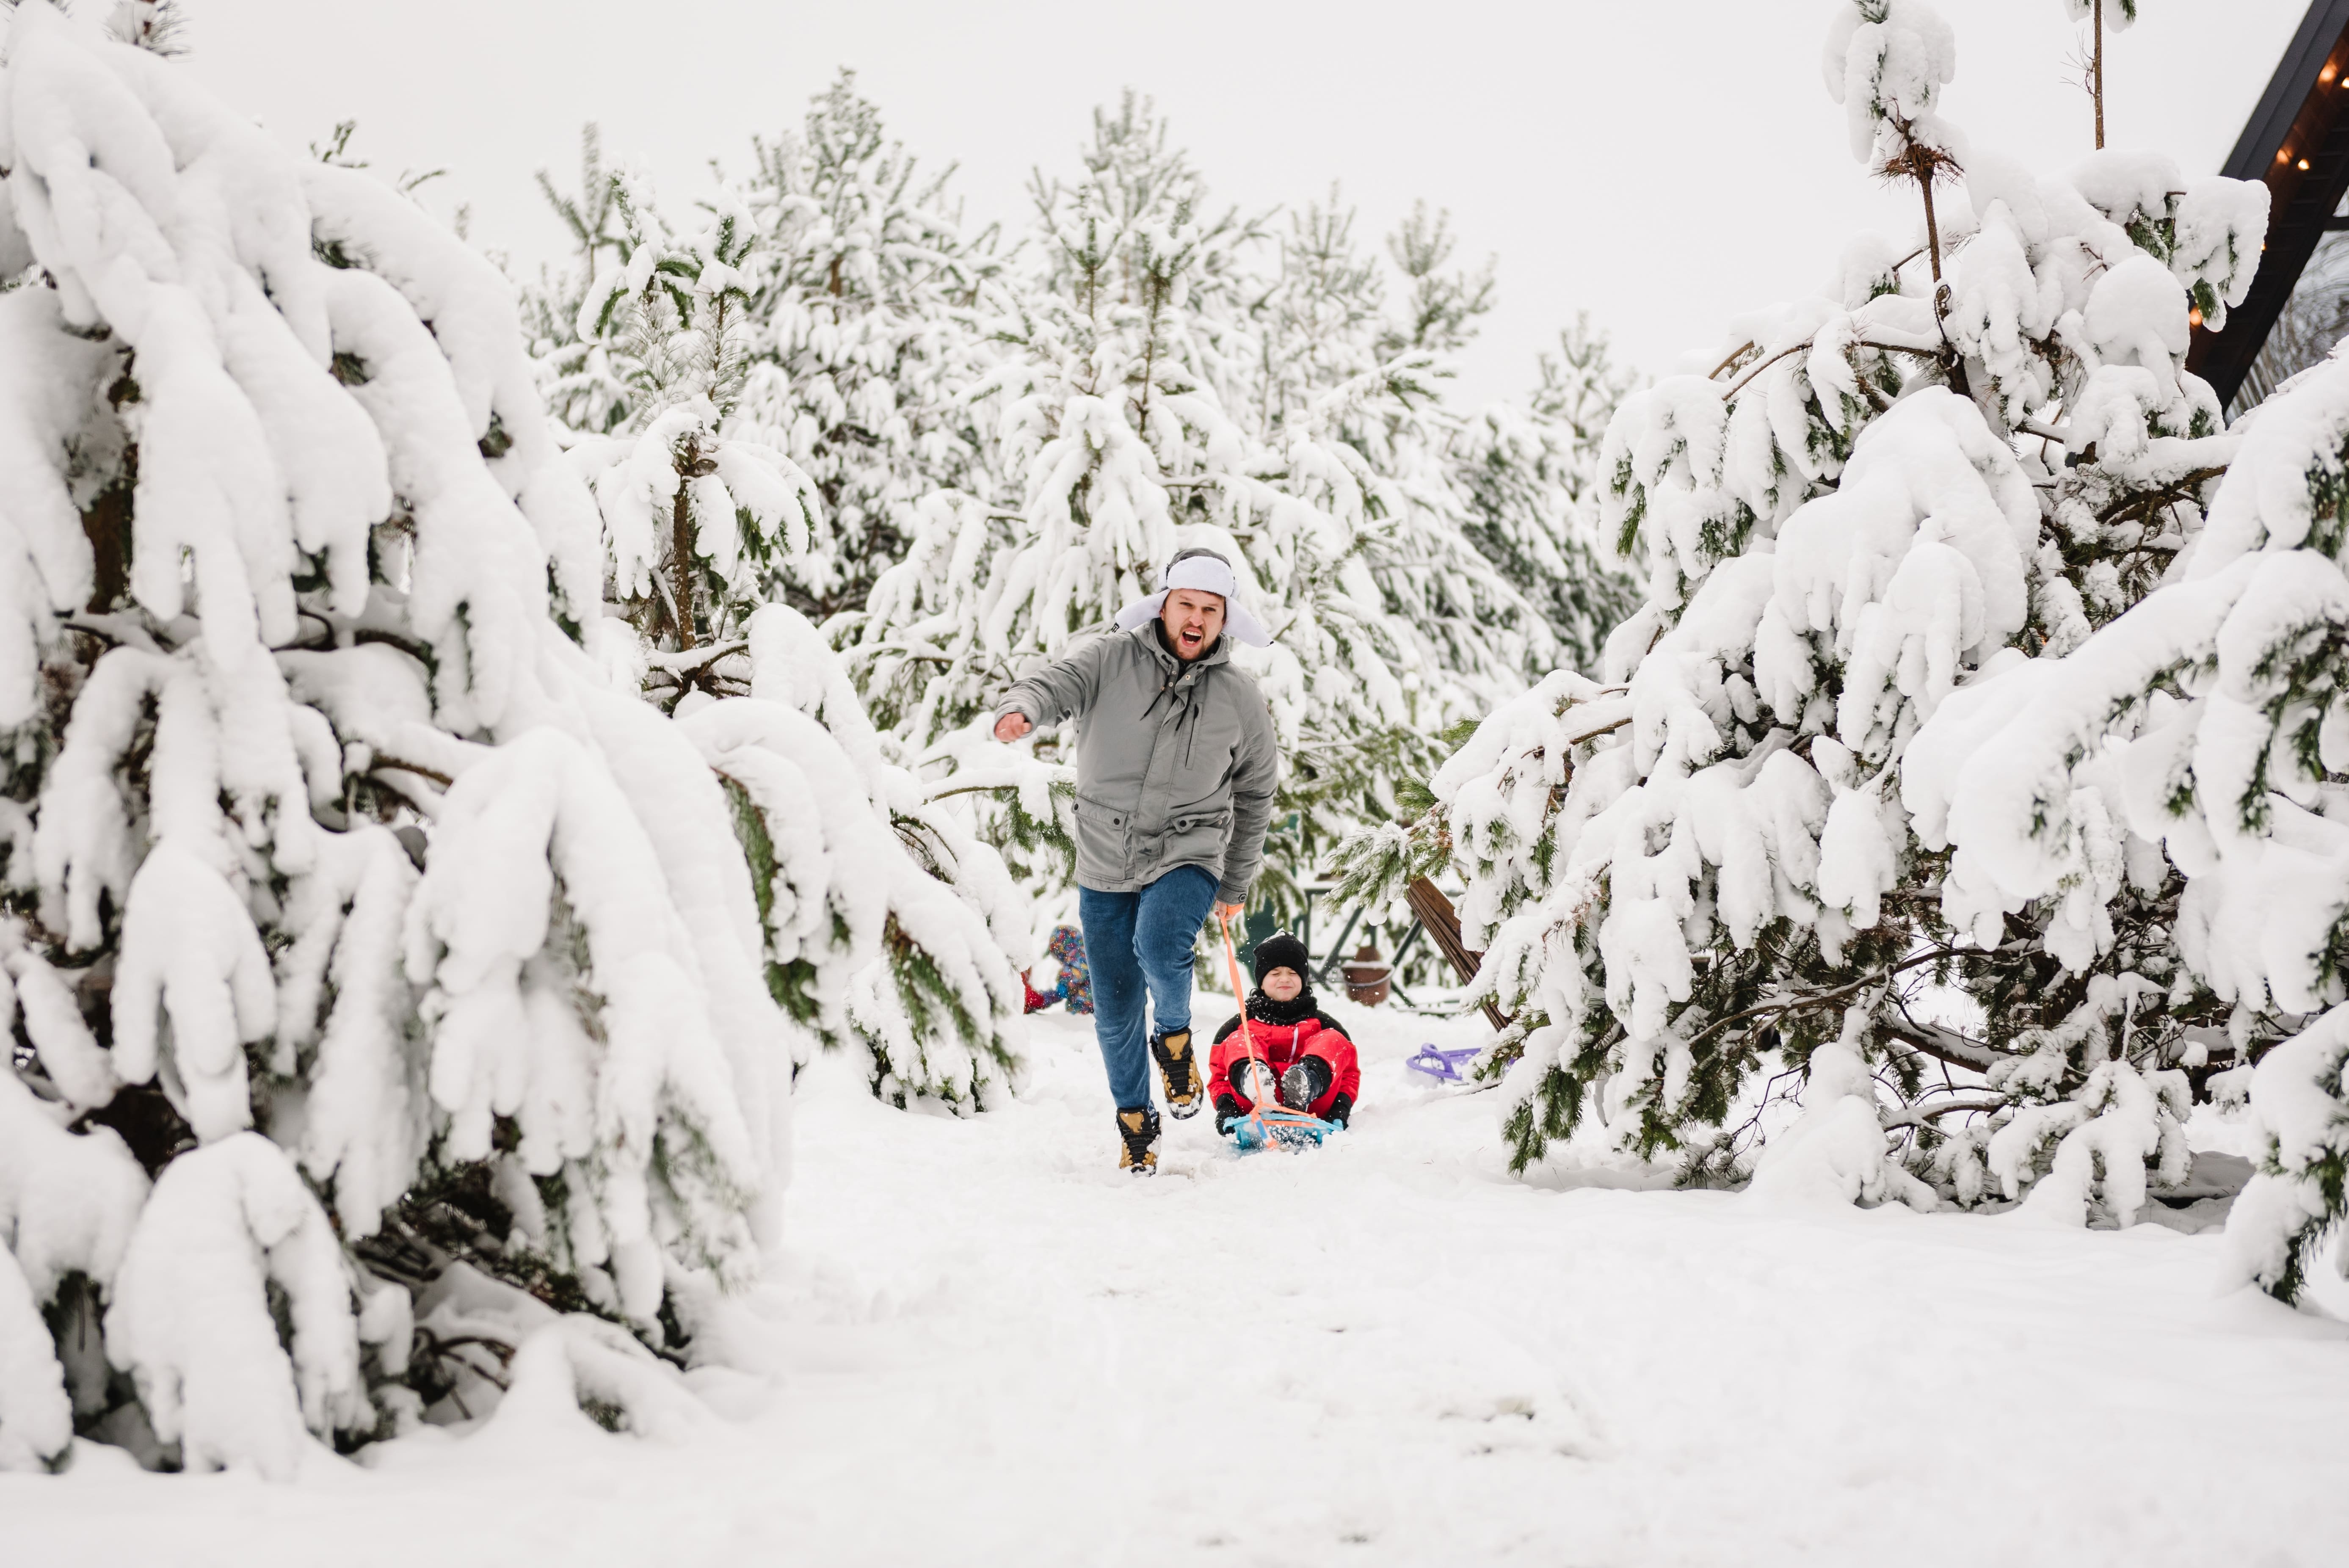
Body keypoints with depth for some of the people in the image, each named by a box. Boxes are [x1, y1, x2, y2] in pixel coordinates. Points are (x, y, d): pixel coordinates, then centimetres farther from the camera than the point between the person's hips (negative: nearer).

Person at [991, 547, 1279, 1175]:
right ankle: (1135, 1120, 32)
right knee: (1115, 1012, 9)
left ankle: (1174, 1035, -1)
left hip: (1186, 854, -1)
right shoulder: (1110, 659, -6)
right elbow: (1058, 682, -25)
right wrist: (1022, 706, -50)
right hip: (1104, 863, 1)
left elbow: (1255, 794, 11)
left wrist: (1236, 885, 15)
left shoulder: (1240, 697, -1)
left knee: (1160, 948, -32)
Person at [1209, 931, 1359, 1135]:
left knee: (1332, 1041, -14)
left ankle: (1304, 1088, -51)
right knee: (1237, 1042, -15)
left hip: (1311, 1109, 0)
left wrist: (1342, 1109, -4)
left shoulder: (1321, 1023, 24)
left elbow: (1349, 1071, 16)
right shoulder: (1240, 1024, 22)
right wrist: (1225, 1109, -8)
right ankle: (1252, 1081, -54)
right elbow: (1219, 1073, 14)